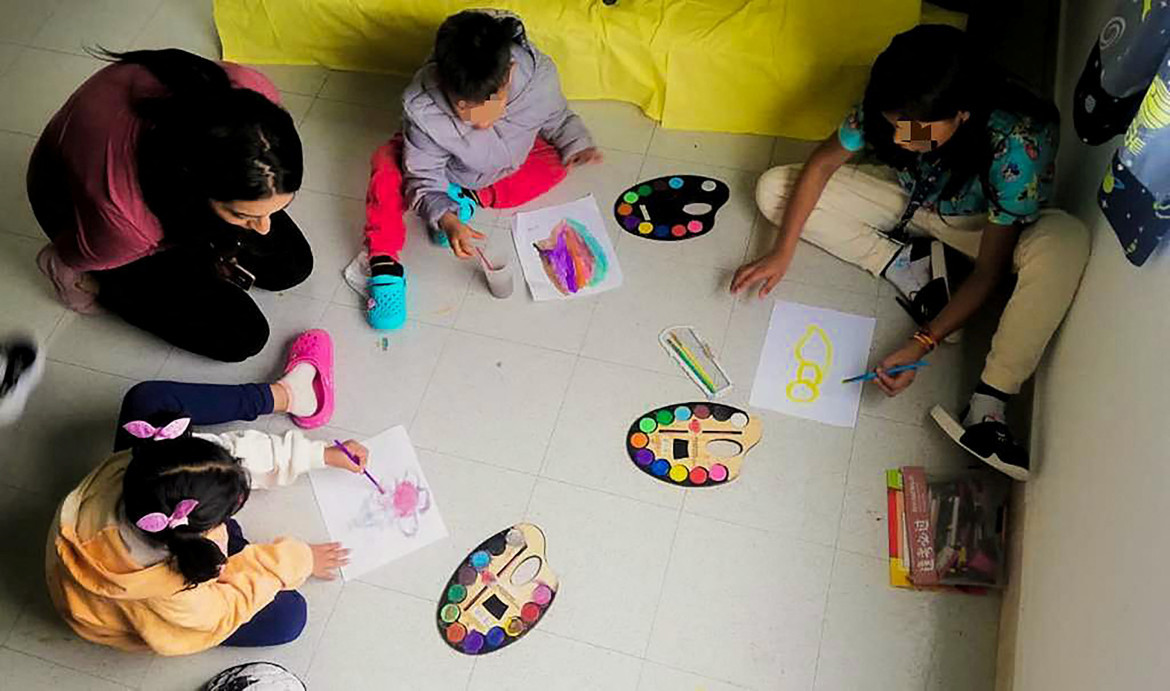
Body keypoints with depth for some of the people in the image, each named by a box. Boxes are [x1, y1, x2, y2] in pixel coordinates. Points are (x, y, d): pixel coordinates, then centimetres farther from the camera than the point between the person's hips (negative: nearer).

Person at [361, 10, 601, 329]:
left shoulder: (539, 78, -35)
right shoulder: (421, 108, -40)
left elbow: (557, 119, -10)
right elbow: (424, 179, -28)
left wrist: (578, 145, -28)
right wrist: (446, 220, -45)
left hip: (507, 157, 3)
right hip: (445, 167, -3)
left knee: (556, 162, -17)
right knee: (386, 165, -27)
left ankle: (468, 197, -11)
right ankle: (384, 266, -21)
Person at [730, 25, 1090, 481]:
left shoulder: (1017, 146, -38)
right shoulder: (890, 110, -29)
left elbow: (989, 271, -30)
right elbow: (822, 164, -14)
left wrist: (921, 345, -38)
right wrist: (782, 254, -22)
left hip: (987, 223, -3)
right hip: (912, 202, 4)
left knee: (1066, 241, -39)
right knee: (773, 189, -12)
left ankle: (988, 405, -36)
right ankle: (905, 264, -12)